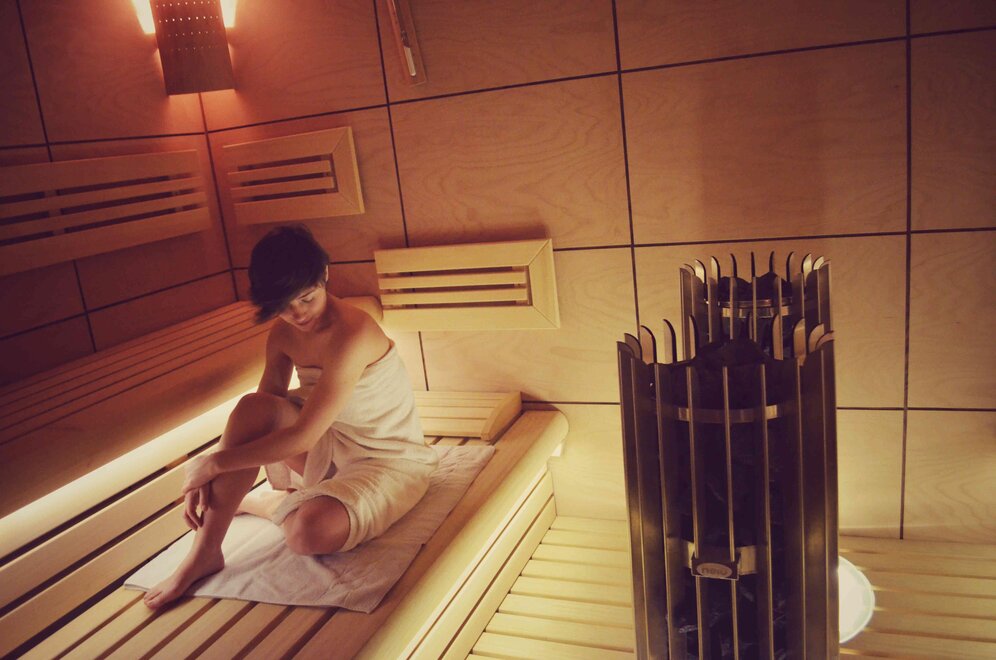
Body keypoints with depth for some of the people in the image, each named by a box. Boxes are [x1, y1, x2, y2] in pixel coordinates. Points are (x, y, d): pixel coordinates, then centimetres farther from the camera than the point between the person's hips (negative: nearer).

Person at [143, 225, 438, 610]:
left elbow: (301, 437, -29)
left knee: (310, 533, -34)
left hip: (391, 461, -6)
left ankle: (262, 502, 2)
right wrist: (206, 477, -16)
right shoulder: (283, 335, -3)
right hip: (332, 449, 7)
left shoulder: (351, 333, -28)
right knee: (253, 408, -21)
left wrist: (213, 463, -21)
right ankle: (204, 553, -17)